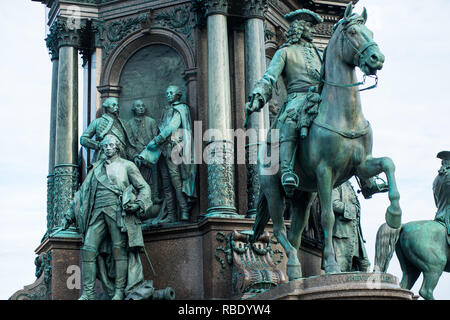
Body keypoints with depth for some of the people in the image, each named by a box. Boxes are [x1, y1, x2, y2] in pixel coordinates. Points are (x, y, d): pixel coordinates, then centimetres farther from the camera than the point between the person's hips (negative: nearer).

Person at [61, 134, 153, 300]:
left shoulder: (126, 166, 12)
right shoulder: (96, 168, 24)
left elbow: (144, 187, 7)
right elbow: (83, 192, 26)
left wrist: (138, 204, -12)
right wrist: (70, 214, 20)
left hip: (117, 210, -4)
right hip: (98, 212, 4)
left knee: (119, 249, -8)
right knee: (88, 249, -7)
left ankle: (119, 292, -6)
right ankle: (87, 293, -7)